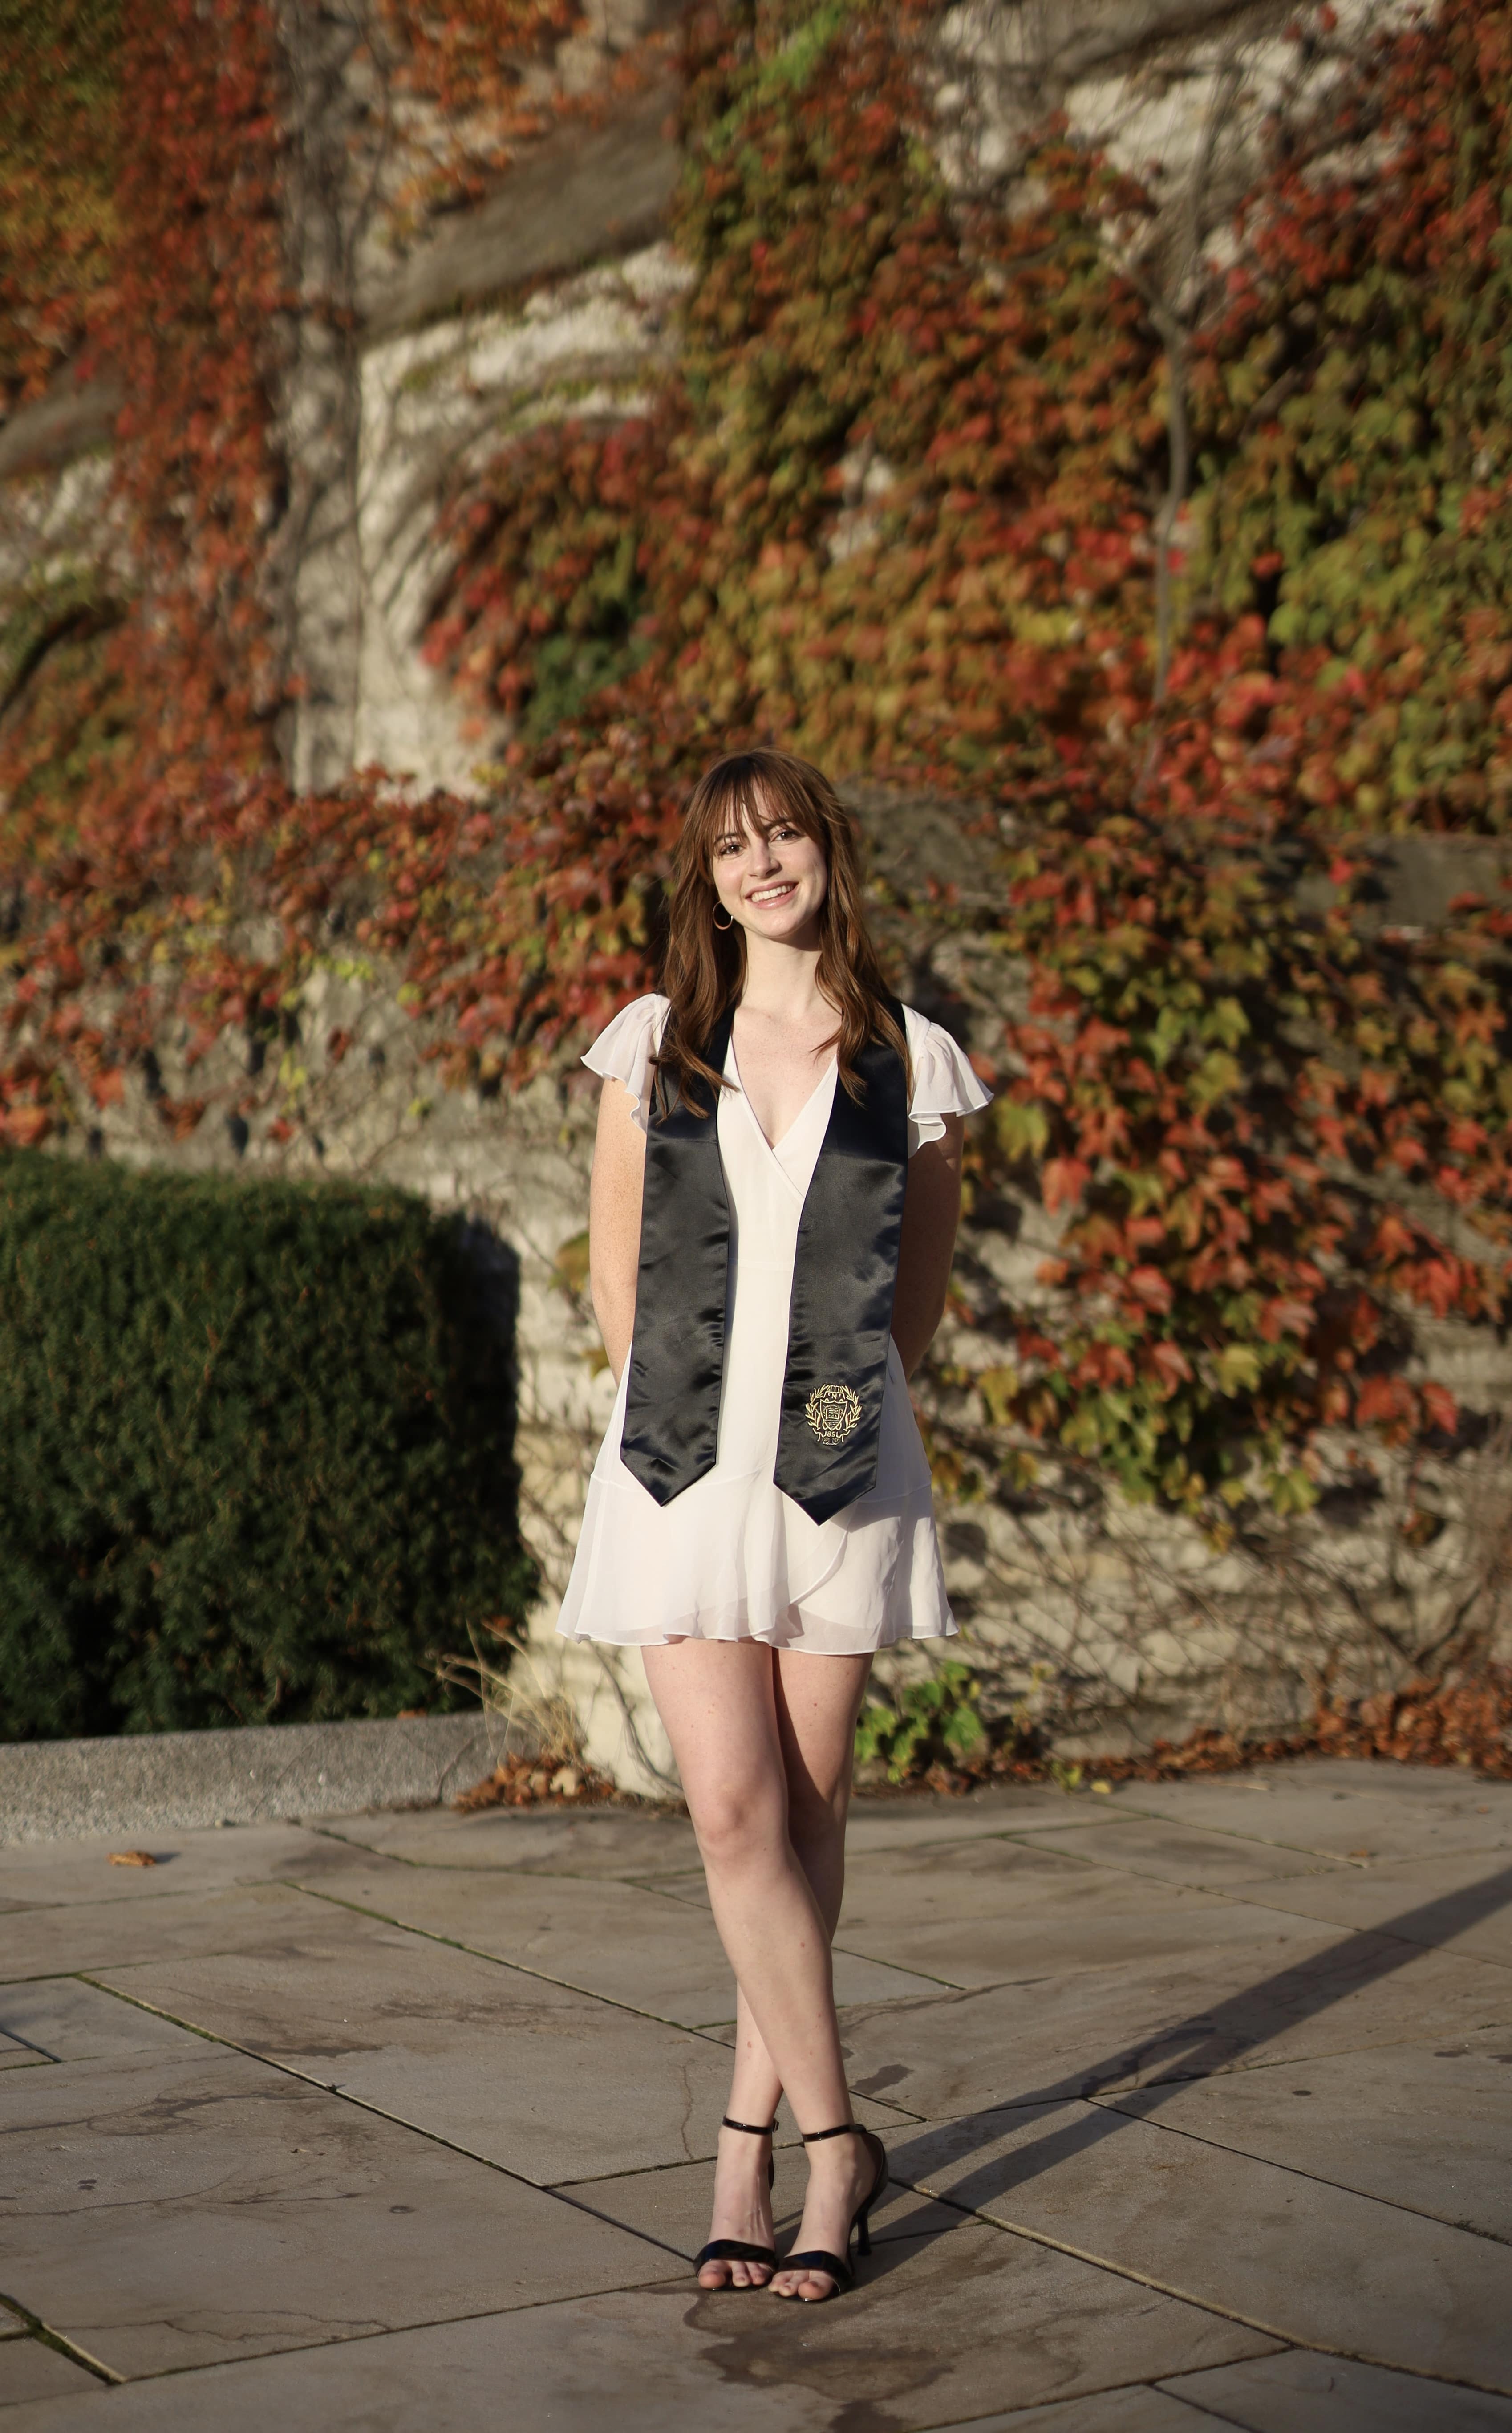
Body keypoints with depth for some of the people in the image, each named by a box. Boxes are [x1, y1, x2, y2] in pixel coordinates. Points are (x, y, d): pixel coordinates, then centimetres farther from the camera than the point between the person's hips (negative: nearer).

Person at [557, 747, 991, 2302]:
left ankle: (752, 2140, 18)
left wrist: (843, 1410, 8)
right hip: (681, 1465, 0)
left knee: (807, 1807, 5)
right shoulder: (653, 1043, 8)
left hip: (841, 1470, 0)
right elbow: (615, 1265, 12)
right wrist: (679, 1414, 6)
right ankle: (836, 2142, 3)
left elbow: (922, 1283, 13)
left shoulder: (910, 1061, 5)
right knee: (734, 1806, -8)